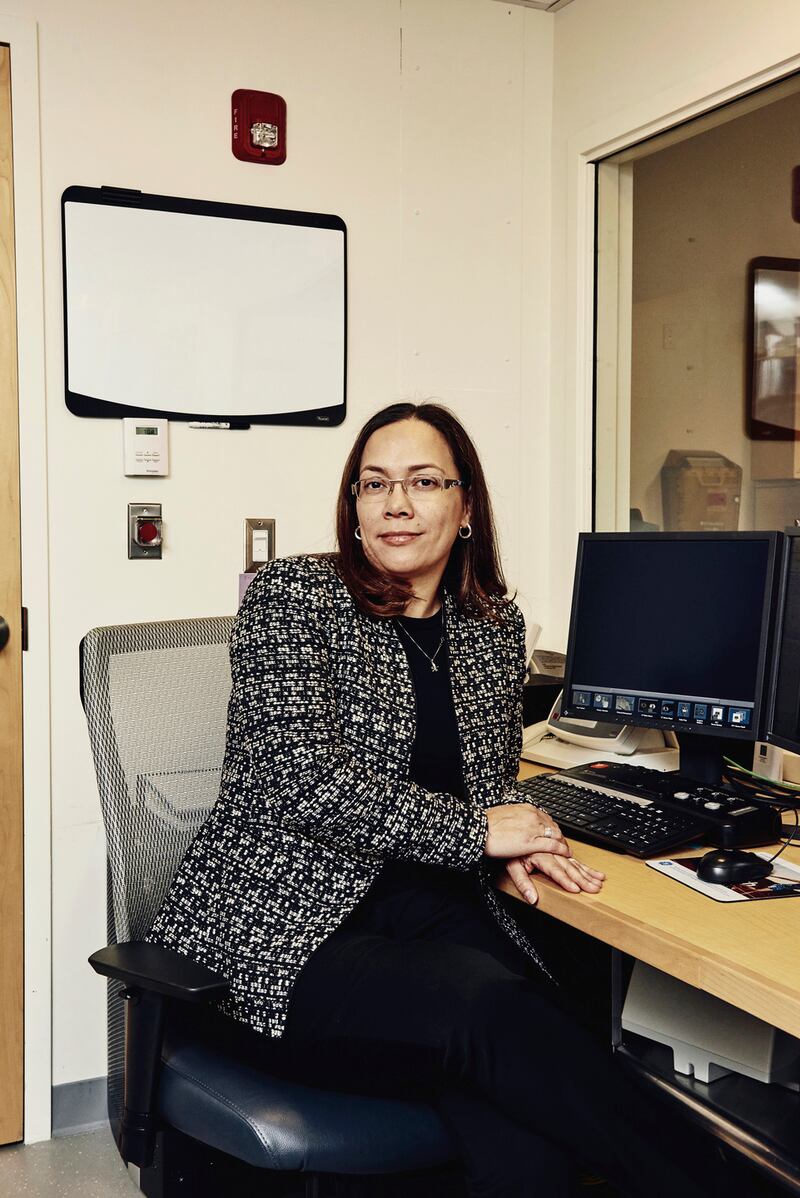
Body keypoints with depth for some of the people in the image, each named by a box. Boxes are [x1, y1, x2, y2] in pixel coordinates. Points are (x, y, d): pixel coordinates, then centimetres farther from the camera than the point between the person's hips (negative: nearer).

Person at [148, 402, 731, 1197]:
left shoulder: (494, 625, 11)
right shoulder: (290, 595, -5)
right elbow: (298, 778, -16)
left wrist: (518, 841, -1)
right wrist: (475, 830, -13)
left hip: (440, 910, 4)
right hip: (281, 926, -4)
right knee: (489, 1006, -32)